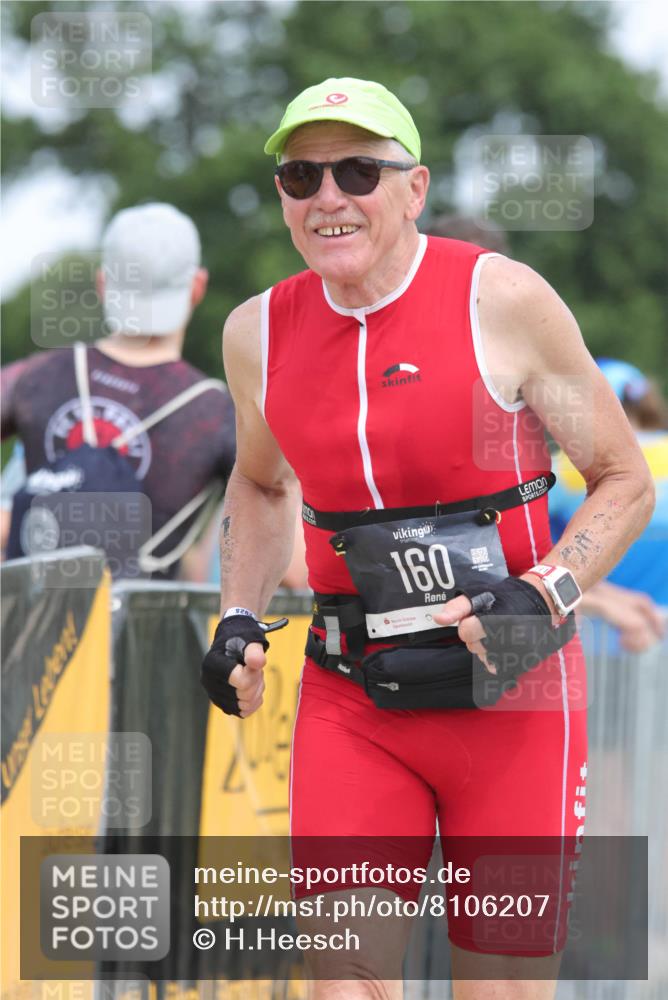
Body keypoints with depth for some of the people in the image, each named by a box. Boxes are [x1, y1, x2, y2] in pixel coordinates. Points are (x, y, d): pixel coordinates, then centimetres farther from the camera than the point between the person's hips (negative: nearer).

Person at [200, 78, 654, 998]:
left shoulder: (501, 300, -9)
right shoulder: (259, 332, 4)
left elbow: (626, 482, -1)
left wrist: (542, 597, -17)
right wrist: (239, 621, 10)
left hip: (510, 693, -3)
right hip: (348, 702, 3)